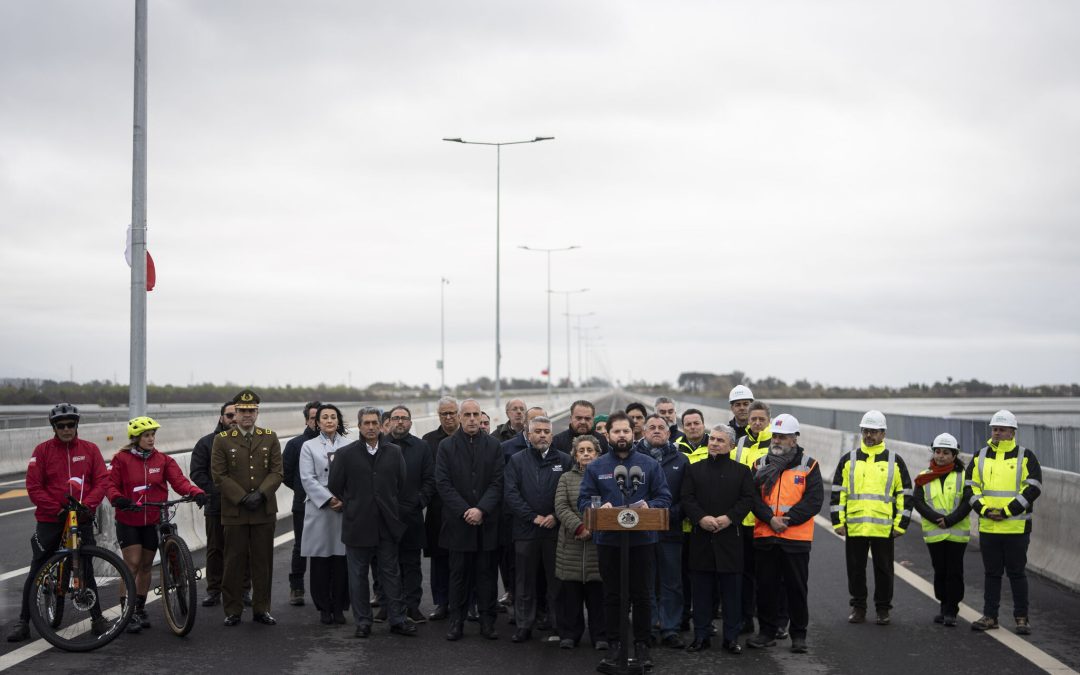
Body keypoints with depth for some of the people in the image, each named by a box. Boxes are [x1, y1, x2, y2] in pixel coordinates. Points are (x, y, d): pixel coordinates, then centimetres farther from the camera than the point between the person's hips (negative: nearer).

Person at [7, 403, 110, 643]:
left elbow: (102, 481, -1)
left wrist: (87, 505, -17)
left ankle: (97, 617, 17)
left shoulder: (90, 449, 3)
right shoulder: (42, 451, -2)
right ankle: (23, 621, 9)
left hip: (83, 519, 1)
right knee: (37, 571, 2)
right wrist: (57, 510, -15)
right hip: (50, 521, -1)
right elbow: (34, 488, -5)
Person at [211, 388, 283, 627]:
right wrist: (242, 498, -12)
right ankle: (232, 610, 10)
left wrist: (260, 494, -13)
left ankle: (261, 609, 14)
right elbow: (219, 475, -4)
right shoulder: (222, 440, 2)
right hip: (234, 512, -2)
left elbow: (276, 472, 3)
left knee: (263, 561, 5)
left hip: (264, 511, 2)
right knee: (234, 561, 2)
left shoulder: (270, 438, 8)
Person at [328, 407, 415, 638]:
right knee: (358, 575, 5)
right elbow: (334, 487, 4)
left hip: (387, 525, 1)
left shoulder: (394, 452, 5)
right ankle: (362, 622, 14)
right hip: (357, 525, -1)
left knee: (391, 573, 6)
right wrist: (351, 509, 6)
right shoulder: (346, 454, -1)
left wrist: (396, 514, 8)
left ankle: (397, 620, 12)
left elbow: (402, 486, 10)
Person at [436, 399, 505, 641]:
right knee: (458, 574, 5)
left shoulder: (493, 446, 5)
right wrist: (464, 511, -11)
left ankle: (487, 621, 11)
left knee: (487, 574, 4)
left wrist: (481, 509, -13)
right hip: (458, 522, -1)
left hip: (487, 521, 1)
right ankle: (456, 621, 11)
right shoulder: (446, 446, 3)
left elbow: (498, 482, -1)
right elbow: (443, 483, -3)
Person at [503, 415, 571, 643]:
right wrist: (533, 517, -9)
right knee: (524, 582, 4)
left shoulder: (564, 460, 7)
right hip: (525, 530, 0)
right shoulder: (517, 461, 7)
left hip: (555, 530, 0)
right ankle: (523, 627, 11)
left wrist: (556, 516, -9)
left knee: (557, 580, 3)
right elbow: (510, 494, -2)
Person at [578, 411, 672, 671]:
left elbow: (664, 497, 2)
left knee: (642, 595, 5)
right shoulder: (596, 467, 6)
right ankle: (614, 644, 14)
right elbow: (583, 500, 3)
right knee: (612, 595, 7)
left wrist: (649, 506, -18)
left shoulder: (650, 464, 4)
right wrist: (599, 507, -17)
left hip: (642, 539, -1)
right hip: (608, 540, 1)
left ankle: (642, 644, 14)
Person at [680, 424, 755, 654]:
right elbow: (687, 498, 2)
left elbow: (747, 499, 0)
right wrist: (701, 518, -14)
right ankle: (701, 636, 12)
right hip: (701, 537, 1)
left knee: (731, 590, 3)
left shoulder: (741, 471, 7)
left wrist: (729, 517, -14)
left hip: (730, 537, -1)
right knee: (702, 590, 5)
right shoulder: (694, 469, 10)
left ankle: (731, 637, 11)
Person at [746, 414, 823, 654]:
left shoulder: (808, 465, 1)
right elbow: (754, 497, 1)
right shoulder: (761, 465, 9)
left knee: (796, 587, 4)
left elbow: (814, 500, -7)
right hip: (764, 536, 3)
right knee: (766, 586, 8)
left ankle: (799, 635, 14)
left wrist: (788, 520, -15)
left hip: (796, 538, -3)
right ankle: (767, 631, 18)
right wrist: (770, 519, -15)